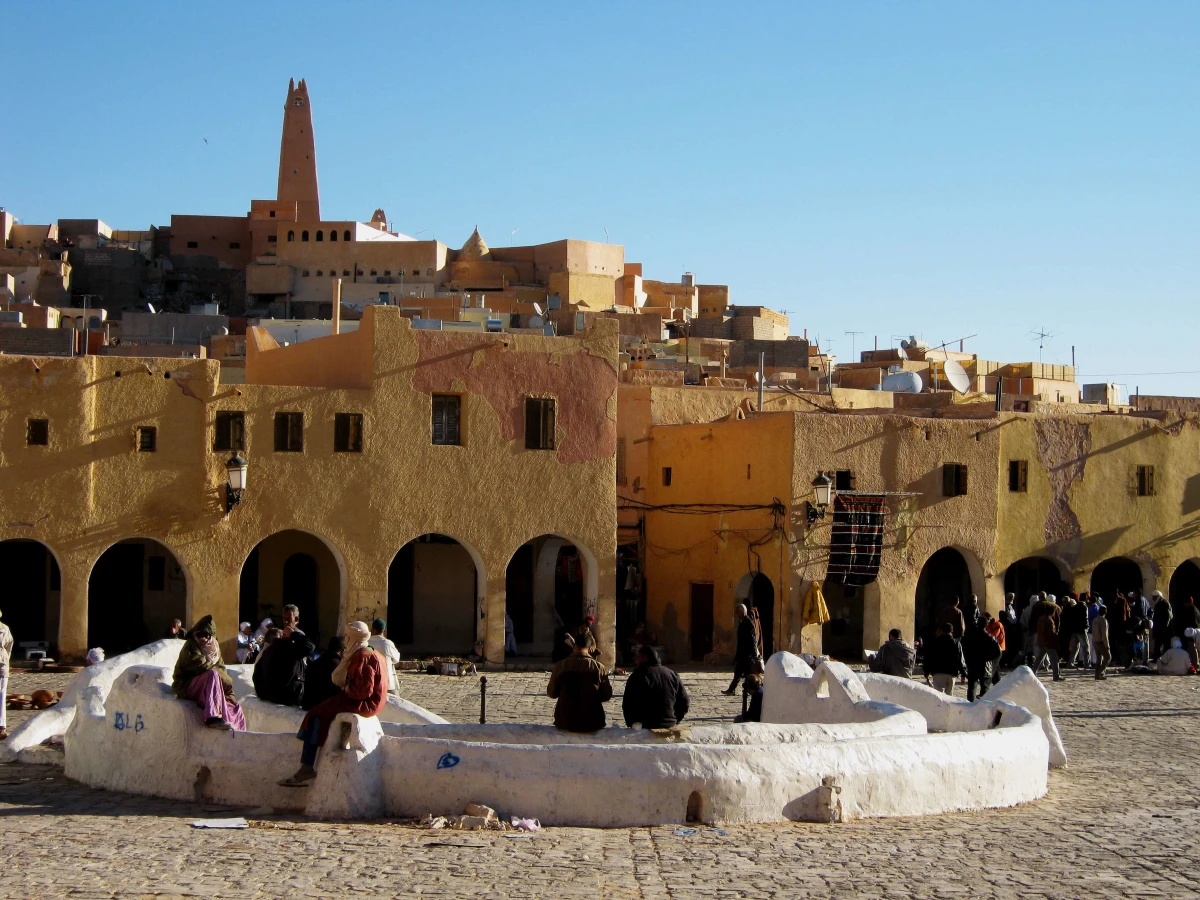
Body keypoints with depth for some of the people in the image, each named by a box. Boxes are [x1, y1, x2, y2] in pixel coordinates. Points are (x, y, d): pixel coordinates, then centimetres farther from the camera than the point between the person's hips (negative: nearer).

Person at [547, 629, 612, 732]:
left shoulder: (560, 666, -7)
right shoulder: (598, 668, -9)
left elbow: (551, 693, 3)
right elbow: (607, 696, -1)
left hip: (565, 723, 1)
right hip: (592, 724, -1)